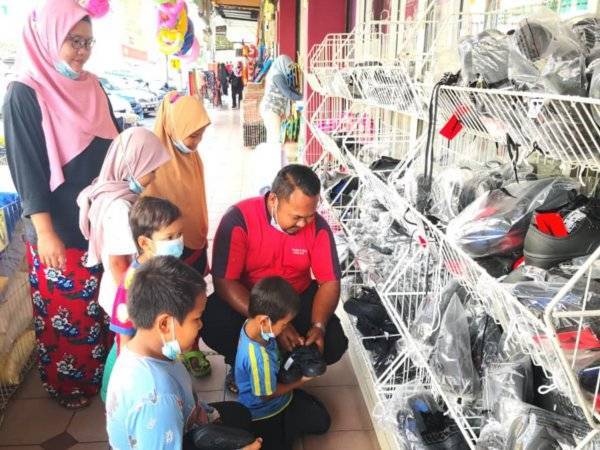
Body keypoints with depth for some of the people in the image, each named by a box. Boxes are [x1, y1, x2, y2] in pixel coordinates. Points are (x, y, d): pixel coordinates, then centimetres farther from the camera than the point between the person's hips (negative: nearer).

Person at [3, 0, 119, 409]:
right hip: (59, 227, -5)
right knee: (65, 311, 9)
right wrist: (45, 232, -16)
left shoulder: (92, 87, 5)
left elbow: (114, 148, 12)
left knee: (101, 304, 17)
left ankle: (103, 371, 36)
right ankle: (66, 384, 30)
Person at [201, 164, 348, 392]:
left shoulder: (318, 226, -15)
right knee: (212, 324, -31)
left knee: (333, 344, -19)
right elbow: (224, 282, -26)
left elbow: (329, 282, -10)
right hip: (244, 300, -2)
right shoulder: (239, 219, -25)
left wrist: (318, 326, -29)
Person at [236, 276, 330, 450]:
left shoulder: (252, 324, -16)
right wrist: (299, 381, -9)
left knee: (322, 420, 12)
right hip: (266, 413, -8)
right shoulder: (259, 357, -41)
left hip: (281, 395, 9)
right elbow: (267, 394, -23)